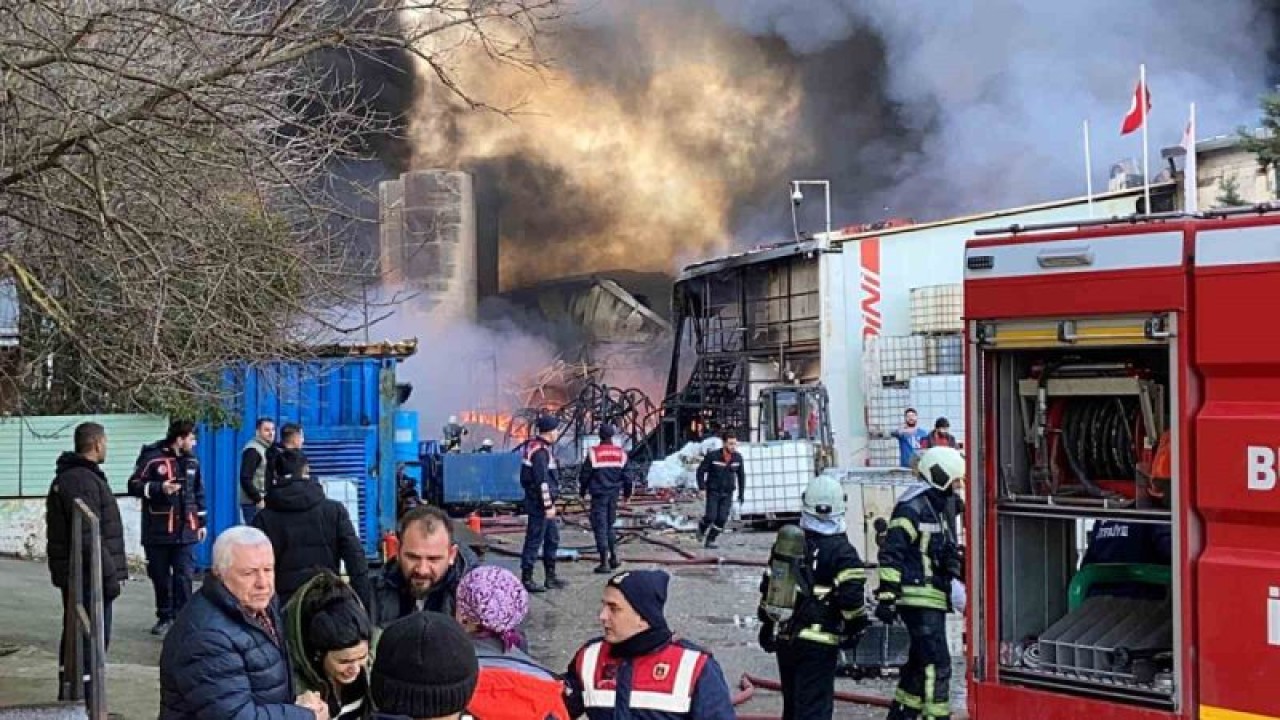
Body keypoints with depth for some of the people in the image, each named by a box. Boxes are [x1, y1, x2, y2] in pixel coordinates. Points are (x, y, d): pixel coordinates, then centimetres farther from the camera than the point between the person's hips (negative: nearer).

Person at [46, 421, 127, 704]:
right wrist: (110, 574, -19)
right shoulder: (83, 480, -18)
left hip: (75, 576, 11)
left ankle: (68, 701, 27)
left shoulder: (71, 477, 17)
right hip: (88, 577, -11)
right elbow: (88, 537, -24)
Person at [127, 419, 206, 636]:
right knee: (160, 576, 7)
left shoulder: (192, 461, 12)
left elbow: (199, 494, 20)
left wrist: (202, 522, 18)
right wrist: (160, 488, -22)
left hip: (185, 530, 3)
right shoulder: (152, 458, -7)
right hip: (157, 531, -3)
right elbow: (134, 485, -9)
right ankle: (164, 616, 22)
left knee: (184, 576, -5)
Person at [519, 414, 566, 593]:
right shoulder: (540, 451, -19)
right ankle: (526, 579, 2)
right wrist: (548, 505, -23)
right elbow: (542, 480, -23)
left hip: (543, 504, 11)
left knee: (552, 538, 16)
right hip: (539, 504, -11)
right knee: (534, 540, -4)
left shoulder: (534, 446, 14)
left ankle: (551, 577, 24)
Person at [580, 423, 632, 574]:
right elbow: (626, 475, 9)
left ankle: (604, 563, -4)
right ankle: (614, 557, 19)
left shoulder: (593, 453, -10)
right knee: (610, 525, 20)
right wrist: (627, 492, 24)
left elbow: (585, 474, -4)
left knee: (600, 527, -1)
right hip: (614, 494, 4)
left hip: (599, 495, -4)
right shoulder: (621, 453, 3)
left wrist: (582, 491, 12)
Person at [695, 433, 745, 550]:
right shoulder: (712, 456, -15)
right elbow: (701, 471, -6)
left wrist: (741, 494, 7)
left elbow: (741, 476, 8)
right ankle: (702, 528, 24)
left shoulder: (737, 458, -5)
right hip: (713, 492, -3)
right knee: (711, 517, -9)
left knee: (722, 519, -5)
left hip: (728, 493, 3)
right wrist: (702, 487, -15)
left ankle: (710, 540, 11)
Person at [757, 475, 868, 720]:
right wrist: (857, 625, -1)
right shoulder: (841, 551, -11)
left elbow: (768, 586, 13)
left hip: (784, 638, 6)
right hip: (818, 643, -6)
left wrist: (767, 623, 24)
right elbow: (851, 596, -18)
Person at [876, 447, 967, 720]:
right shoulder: (912, 508, -14)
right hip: (917, 597, -10)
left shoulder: (942, 506, 18)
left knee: (920, 661, 16)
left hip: (935, 597, 10)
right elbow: (891, 554, -19)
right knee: (937, 664, -12)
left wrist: (960, 583, 27)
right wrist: (887, 596, -23)